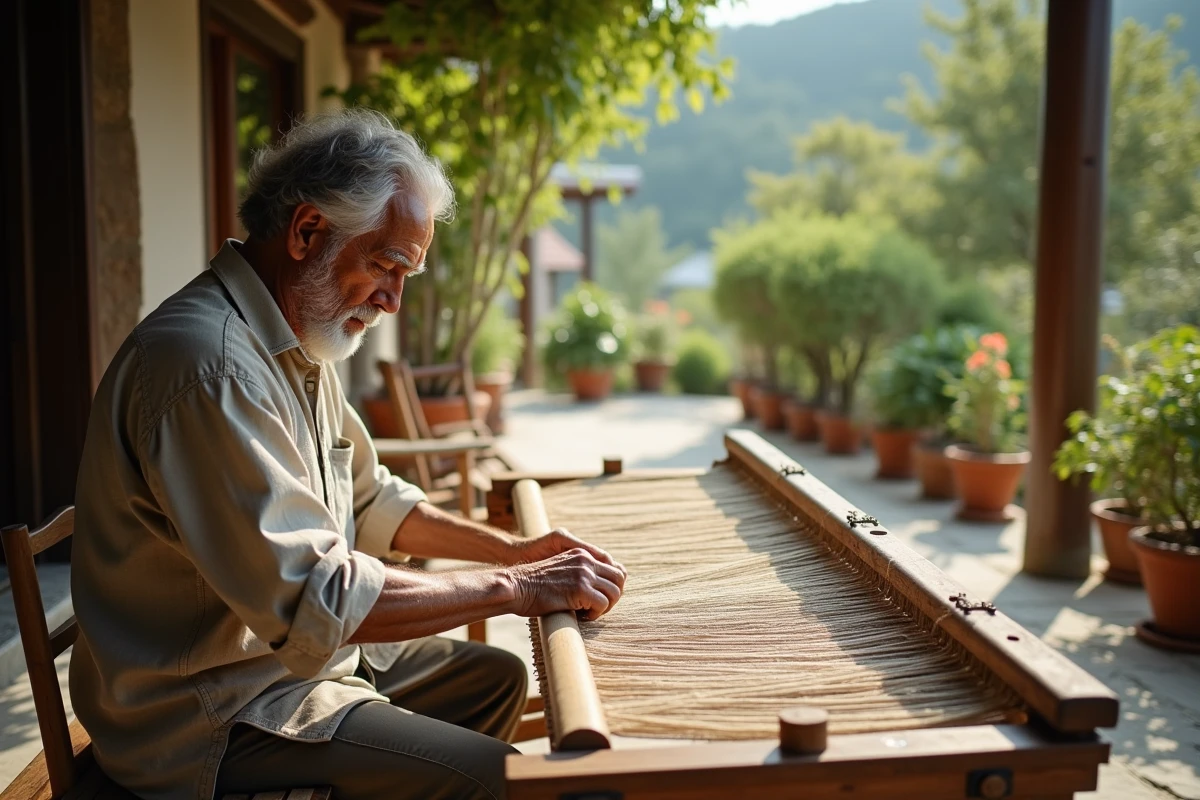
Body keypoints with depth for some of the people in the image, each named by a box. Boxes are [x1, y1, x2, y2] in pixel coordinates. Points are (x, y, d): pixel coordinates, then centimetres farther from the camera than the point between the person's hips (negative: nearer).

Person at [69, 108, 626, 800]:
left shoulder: (297, 345, 8)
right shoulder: (210, 365, -27)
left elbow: (371, 501, 16)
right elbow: (315, 597, -30)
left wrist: (514, 549, 5)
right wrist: (515, 588, -22)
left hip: (296, 654, 10)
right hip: (217, 715, -10)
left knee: (500, 677, 17)